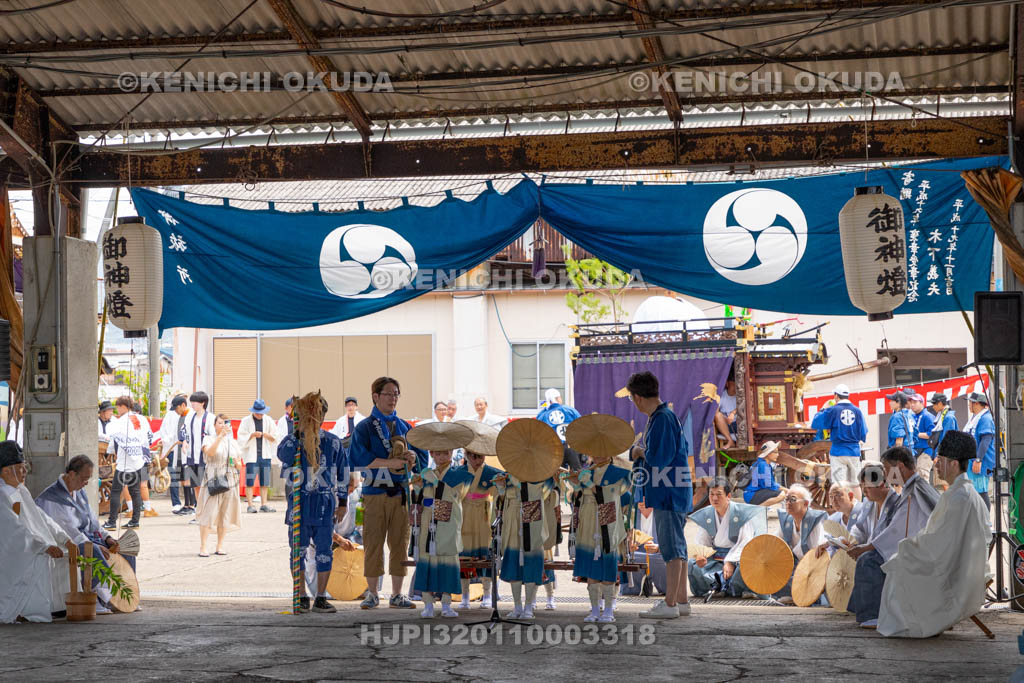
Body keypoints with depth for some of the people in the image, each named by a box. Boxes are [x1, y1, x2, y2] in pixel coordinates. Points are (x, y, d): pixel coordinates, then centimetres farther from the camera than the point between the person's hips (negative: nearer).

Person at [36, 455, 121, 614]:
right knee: (94, 553, -36)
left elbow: (92, 521, 17)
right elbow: (68, 530, -22)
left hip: (85, 538, 9)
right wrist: (92, 545, -26)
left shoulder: (79, 492, 13)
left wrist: (106, 537, 0)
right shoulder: (52, 497, -15)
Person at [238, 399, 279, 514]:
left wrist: (266, 435, -9)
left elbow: (275, 438, 11)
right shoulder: (246, 421, 2)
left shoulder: (268, 420, 10)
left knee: (265, 482, 3)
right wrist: (252, 435, -16)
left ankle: (264, 504, 8)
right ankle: (250, 505, -2)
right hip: (251, 455, -3)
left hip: (265, 455, 3)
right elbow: (241, 438, -2)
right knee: (250, 482, -6)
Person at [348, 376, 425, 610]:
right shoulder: (364, 427, 2)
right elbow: (357, 457, -13)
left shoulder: (405, 427, 15)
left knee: (400, 544, 4)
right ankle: (372, 594, 7)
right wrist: (389, 463, -18)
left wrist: (412, 456, -8)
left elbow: (422, 457, 15)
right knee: (373, 544, -2)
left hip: (400, 492, 4)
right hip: (374, 492, -4)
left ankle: (397, 595, 10)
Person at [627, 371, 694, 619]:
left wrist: (640, 451, -3)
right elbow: (683, 450, 21)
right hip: (674, 494, 10)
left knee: (672, 549, -7)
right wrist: (643, 452, 14)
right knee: (676, 548, 14)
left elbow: (659, 459, -22)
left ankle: (670, 604, -5)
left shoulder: (662, 419, -17)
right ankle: (681, 601, 20)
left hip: (669, 494, -10)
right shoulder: (669, 416, 14)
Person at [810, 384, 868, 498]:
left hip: (838, 451, -3)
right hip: (854, 451, 3)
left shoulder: (832, 410, -7)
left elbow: (815, 424, 0)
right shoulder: (857, 411, 1)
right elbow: (863, 433, 6)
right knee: (855, 484, 13)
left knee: (840, 484, -5)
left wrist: (822, 411, 15)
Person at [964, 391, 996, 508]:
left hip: (981, 464, -10)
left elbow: (986, 440, -23)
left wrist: (978, 460, -27)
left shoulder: (986, 418, -15)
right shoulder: (974, 418, 17)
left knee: (981, 492, -9)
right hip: (969, 462, 10)